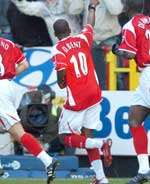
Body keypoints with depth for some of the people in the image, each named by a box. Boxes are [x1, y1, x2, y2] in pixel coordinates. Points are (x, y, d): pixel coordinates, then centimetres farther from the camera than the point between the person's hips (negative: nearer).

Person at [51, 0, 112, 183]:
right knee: (87, 136, 13)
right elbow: (90, 25, 25)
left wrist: (61, 83, 2)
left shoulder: (58, 49, -10)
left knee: (66, 137, 4)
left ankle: (101, 143, -19)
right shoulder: (82, 39, 5)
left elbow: (61, 74, -21)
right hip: (94, 94, 6)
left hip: (76, 100, -6)